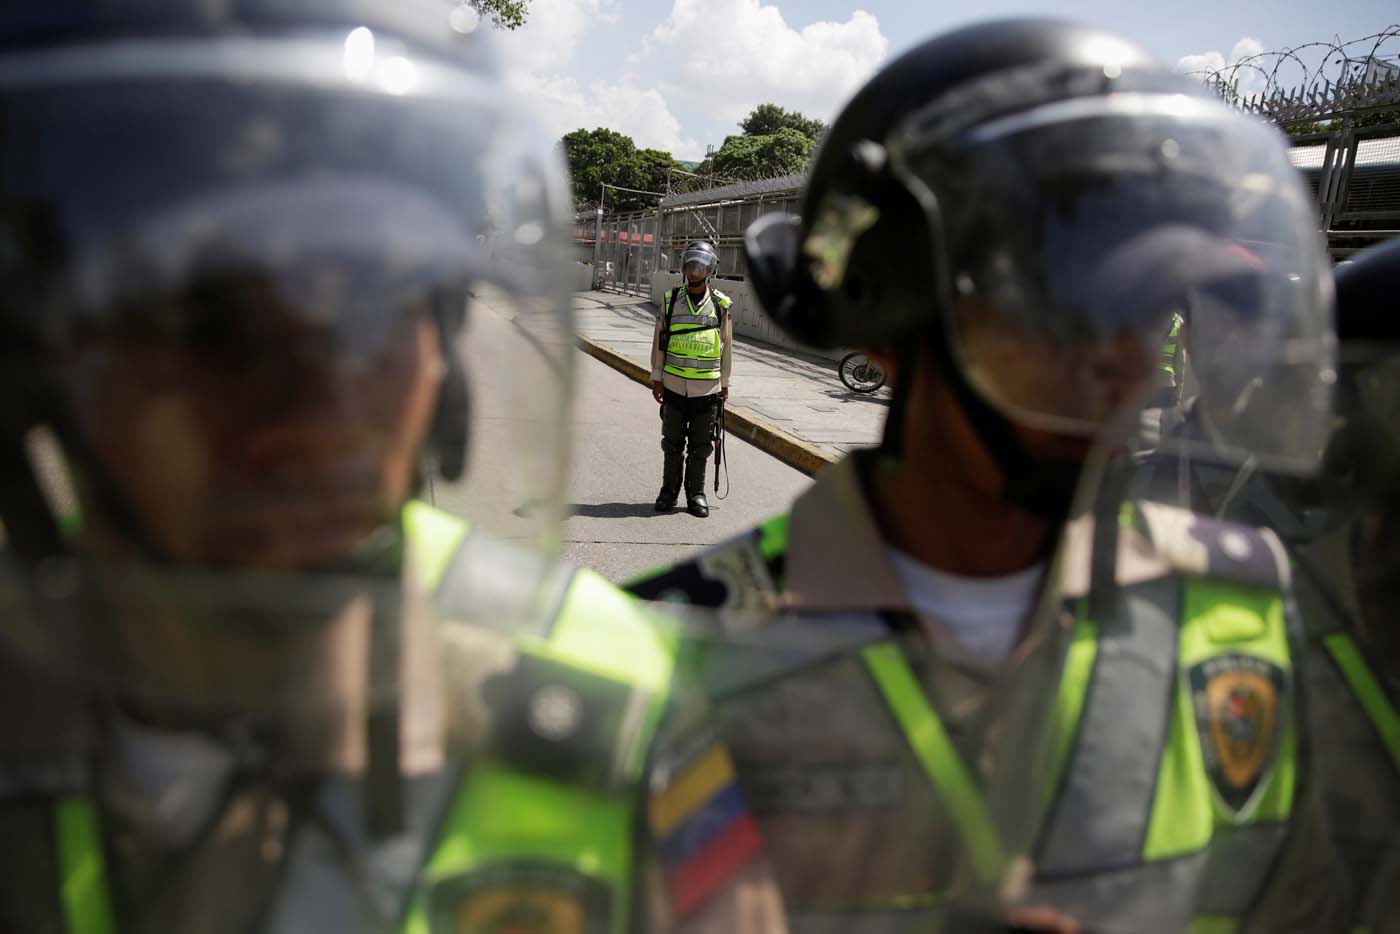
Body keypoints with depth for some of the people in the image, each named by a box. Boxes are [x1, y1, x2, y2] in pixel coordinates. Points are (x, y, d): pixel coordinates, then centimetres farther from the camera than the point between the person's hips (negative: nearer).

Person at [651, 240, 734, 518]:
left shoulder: (721, 304, 1)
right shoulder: (670, 301, 3)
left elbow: (727, 346, 7)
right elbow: (659, 342, 8)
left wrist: (724, 383, 8)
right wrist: (656, 377, 5)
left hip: (707, 388, -1)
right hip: (674, 386, 1)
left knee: (700, 446, 6)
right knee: (672, 443, 8)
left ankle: (696, 494, 15)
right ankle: (669, 491, 20)